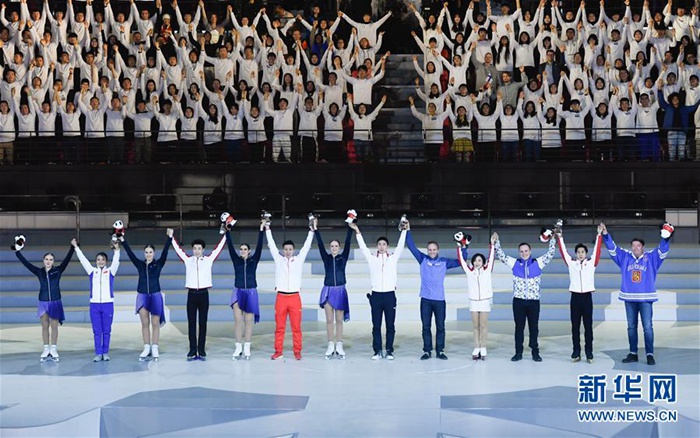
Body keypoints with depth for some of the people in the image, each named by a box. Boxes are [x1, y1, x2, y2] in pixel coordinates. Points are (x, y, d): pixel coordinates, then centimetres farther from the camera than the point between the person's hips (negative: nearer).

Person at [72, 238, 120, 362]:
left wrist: (116, 249, -25)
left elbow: (116, 261, -9)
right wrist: (76, 247, 4)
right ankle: (98, 353, 6)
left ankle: (105, 353, 11)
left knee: (106, 330, 4)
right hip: (94, 304, 1)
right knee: (97, 331, 3)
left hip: (108, 304, -1)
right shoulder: (92, 271, 9)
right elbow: (83, 259, 8)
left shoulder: (110, 271, 5)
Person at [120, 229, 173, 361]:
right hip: (142, 296, 2)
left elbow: (165, 252, -10)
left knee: (155, 323, 2)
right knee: (144, 323, 2)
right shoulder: (140, 265, 7)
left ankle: (155, 349, 7)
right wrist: (122, 240, -7)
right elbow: (130, 253, 1)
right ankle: (146, 348, 7)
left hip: (155, 295, -2)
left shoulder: (158, 264, 2)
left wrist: (169, 238, -21)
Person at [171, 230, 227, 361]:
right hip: (192, 294, 1)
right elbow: (177, 249, 12)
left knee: (203, 323, 3)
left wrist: (225, 235, 6)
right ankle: (192, 351, 5)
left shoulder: (208, 260, 6)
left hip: (203, 294, -1)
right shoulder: (188, 260, 7)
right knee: (191, 323, 2)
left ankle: (202, 351, 6)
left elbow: (218, 248, 7)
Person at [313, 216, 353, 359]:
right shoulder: (326, 258, 5)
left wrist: (350, 228, -11)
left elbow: (347, 243, -4)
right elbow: (320, 245, -3)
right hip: (328, 290, 0)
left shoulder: (343, 257, 5)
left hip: (340, 290, 0)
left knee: (339, 320, 4)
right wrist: (316, 230, -11)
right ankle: (331, 346, 5)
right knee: (329, 320, 1)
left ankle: (339, 346, 6)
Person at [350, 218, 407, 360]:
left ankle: (389, 351, 7)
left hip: (389, 295, -1)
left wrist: (403, 231, -5)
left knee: (390, 325, 1)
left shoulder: (393, 258, 9)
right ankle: (377, 351, 7)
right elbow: (363, 247, 3)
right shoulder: (371, 259, 9)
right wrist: (357, 232, -4)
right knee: (376, 326, 2)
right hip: (376, 295, 1)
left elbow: (400, 246, 2)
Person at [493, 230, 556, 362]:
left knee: (534, 327, 5)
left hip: (534, 301, -1)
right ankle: (518, 352, 12)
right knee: (519, 327, 6)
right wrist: (496, 242, 3)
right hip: (518, 301, 1)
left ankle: (535, 352, 13)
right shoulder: (514, 263, 6)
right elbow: (501, 255, 10)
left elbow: (550, 254, 4)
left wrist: (552, 239, -2)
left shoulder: (538, 263, 3)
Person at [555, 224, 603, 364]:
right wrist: (559, 237, -1)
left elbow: (597, 250, -1)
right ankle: (576, 352, 9)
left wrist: (599, 235, -7)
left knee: (588, 326, 2)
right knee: (575, 326, 4)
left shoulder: (591, 263, 5)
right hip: (575, 297, 1)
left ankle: (589, 353, 5)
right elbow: (563, 251, 4)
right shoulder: (571, 263, 7)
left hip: (587, 297, -1)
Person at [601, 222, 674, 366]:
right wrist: (605, 235, -10)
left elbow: (662, 250, -9)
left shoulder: (651, 257, 2)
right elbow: (612, 249, 4)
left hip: (646, 299, -3)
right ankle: (633, 354, 18)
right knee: (631, 327, 10)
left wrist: (666, 238, -27)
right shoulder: (625, 257, 8)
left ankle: (650, 354, 1)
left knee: (648, 328, -3)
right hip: (629, 299, 3)